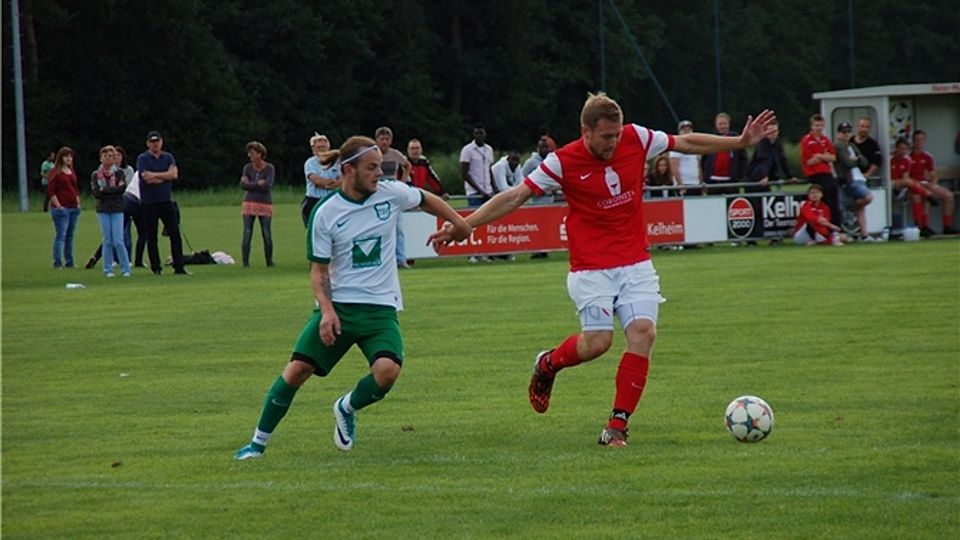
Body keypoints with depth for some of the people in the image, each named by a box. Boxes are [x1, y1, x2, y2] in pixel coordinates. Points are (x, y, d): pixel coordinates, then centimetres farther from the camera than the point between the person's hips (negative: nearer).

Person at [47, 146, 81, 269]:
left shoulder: (72, 171, 16)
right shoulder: (55, 172, -6)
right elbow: (51, 191, -11)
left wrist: (78, 203, 14)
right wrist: (58, 206, -15)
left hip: (73, 208, 7)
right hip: (61, 208, -7)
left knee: (70, 235, 10)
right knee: (61, 235, -8)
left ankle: (69, 261, 15)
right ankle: (57, 262, -6)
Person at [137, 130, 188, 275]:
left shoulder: (168, 157, 10)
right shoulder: (142, 159, -2)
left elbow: (174, 174, -7)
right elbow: (147, 179, -16)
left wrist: (155, 175, -13)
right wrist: (165, 176, -6)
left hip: (166, 201, 3)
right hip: (149, 203, -3)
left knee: (175, 233, -2)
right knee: (151, 237, 1)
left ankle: (179, 266, 0)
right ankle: (156, 267, 7)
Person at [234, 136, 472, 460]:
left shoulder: (391, 194, -2)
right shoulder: (326, 214, -6)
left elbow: (427, 201, 20)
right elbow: (318, 269, -1)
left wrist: (459, 224, 28)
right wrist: (326, 309, -15)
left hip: (380, 307, 1)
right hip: (337, 306, -1)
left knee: (387, 370, -24)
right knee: (297, 369, -10)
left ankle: (346, 408, 9)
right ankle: (258, 443, 9)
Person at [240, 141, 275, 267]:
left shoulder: (269, 168, -2)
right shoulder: (248, 168, 6)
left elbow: (268, 185, -14)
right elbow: (243, 184, -5)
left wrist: (251, 184, -8)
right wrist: (258, 183, -12)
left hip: (265, 204, -2)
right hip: (249, 203, 2)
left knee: (267, 235, -2)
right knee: (247, 234, -4)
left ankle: (269, 261, 12)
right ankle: (246, 262, -1)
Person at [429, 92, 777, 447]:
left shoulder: (637, 139, -3)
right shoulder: (563, 162, -11)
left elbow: (687, 143, 12)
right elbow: (515, 197, -8)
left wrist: (741, 141, 12)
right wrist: (461, 226, -12)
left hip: (636, 263, 3)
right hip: (591, 267, -3)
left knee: (643, 333, -14)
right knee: (598, 341, -14)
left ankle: (617, 427, -8)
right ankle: (547, 365, 21)